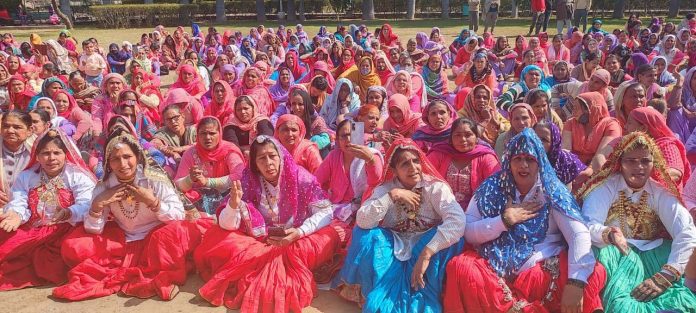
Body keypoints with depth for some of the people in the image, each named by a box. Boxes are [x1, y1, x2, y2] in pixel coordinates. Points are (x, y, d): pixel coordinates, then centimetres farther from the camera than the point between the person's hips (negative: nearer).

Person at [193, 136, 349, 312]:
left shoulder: (300, 177, -12)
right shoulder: (247, 181, -9)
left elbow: (325, 213, -12)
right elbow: (227, 225, -11)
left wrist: (299, 233, -28)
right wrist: (234, 203, -33)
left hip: (296, 243, -1)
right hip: (258, 244, 2)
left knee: (334, 234, -28)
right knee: (215, 239, -23)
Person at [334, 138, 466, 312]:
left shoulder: (435, 187, -12)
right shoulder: (384, 189, -5)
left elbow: (457, 221, -29)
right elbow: (363, 222, -20)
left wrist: (426, 254, -37)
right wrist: (392, 196, -26)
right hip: (393, 249, 1)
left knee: (449, 235, -30)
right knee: (365, 234, -24)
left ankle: (425, 299, -17)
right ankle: (380, 297, -13)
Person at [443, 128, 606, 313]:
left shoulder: (552, 191, 1)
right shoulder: (492, 187, 5)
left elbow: (580, 235, -14)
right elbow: (467, 232, -1)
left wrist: (575, 283, -29)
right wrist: (504, 221, -13)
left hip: (543, 270, -1)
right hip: (495, 269, 1)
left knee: (592, 275, -28)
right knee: (459, 267, -29)